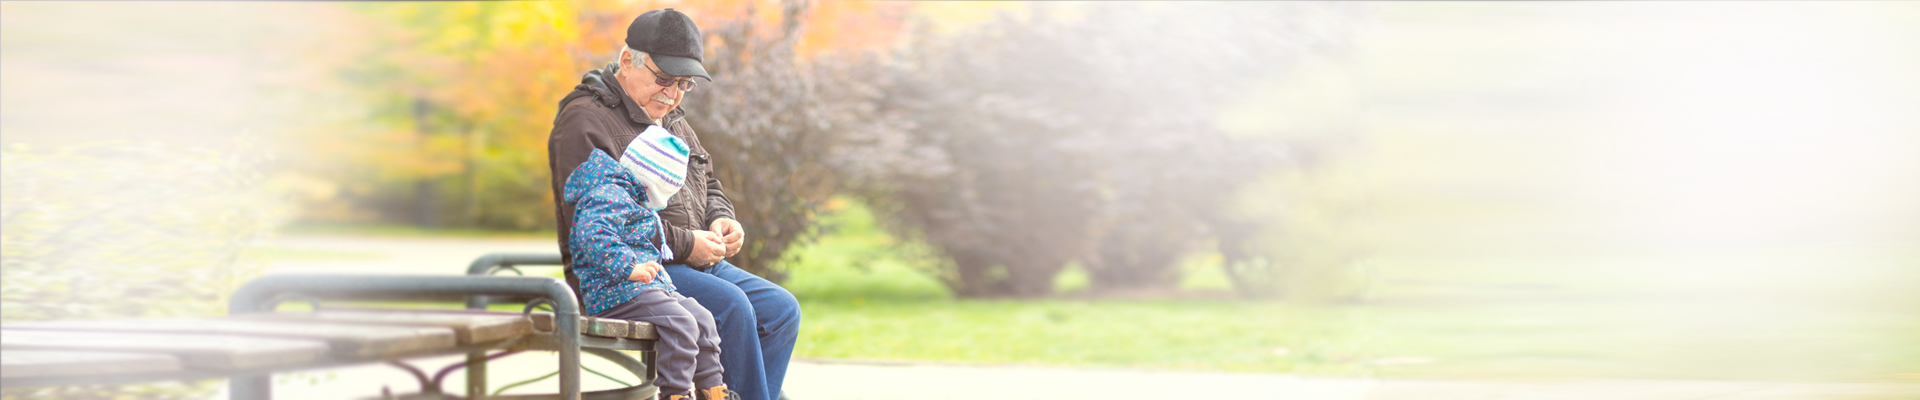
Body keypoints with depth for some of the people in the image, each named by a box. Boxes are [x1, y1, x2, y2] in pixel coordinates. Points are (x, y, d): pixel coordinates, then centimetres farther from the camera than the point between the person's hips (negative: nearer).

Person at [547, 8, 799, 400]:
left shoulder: (672, 121, 21)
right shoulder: (585, 122, -10)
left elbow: (709, 187, 31)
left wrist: (720, 220, 5)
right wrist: (684, 245, -20)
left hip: (695, 262, 9)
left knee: (781, 309, -7)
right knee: (730, 305, -30)